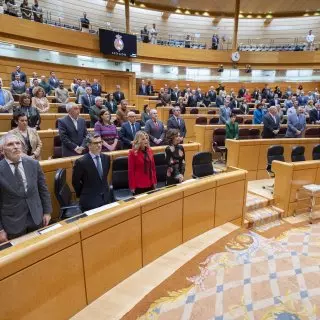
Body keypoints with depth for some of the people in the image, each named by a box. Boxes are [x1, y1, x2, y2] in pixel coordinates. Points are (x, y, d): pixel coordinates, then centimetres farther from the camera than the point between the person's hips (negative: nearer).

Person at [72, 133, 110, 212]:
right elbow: (75, 182, -6)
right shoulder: (81, 162, -17)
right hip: (89, 201, -5)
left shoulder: (106, 158, 1)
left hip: (105, 198, 5)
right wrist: (82, 195, 4)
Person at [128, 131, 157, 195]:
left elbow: (153, 167, 12)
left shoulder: (149, 150, 7)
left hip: (150, 184, 5)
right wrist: (132, 186, -10)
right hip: (138, 185, -5)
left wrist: (154, 181, 10)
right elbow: (131, 170, -9)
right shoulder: (132, 152, -10)